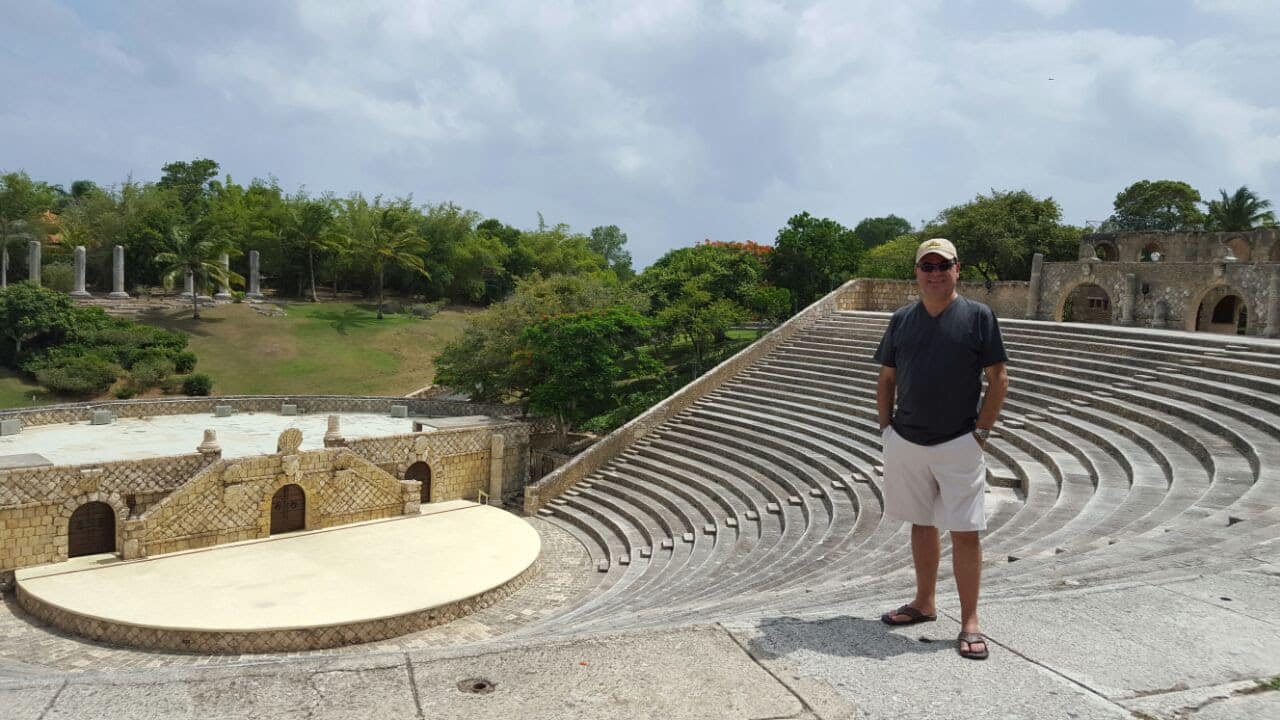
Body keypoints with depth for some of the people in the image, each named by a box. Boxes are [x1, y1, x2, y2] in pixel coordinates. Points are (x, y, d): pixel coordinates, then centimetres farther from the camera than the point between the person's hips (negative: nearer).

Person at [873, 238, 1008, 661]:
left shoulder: (978, 316, -3)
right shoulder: (902, 319, 8)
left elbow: (998, 380, -2)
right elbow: (886, 379, 13)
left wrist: (981, 432, -8)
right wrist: (886, 428, 5)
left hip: (958, 443, -4)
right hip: (904, 442, 4)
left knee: (965, 531, -2)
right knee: (921, 523, 15)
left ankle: (970, 622, 8)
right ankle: (925, 603, 30)